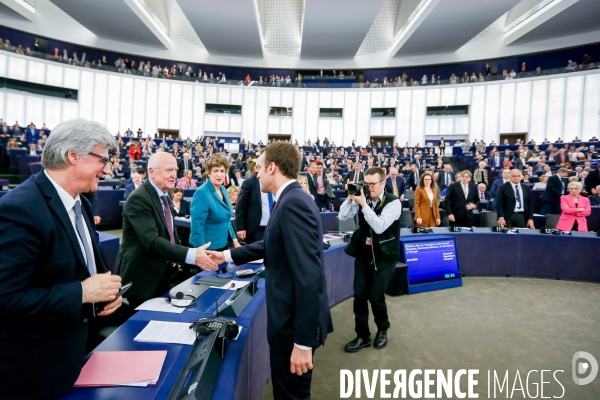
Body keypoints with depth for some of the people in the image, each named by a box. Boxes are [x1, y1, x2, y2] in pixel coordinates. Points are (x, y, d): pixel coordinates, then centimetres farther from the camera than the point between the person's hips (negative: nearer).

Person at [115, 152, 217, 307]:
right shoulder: (138, 199, -22)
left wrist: (175, 257, 2)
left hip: (161, 276, 9)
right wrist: (191, 255, -39)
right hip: (140, 279, -8)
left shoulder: (164, 196, 7)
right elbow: (152, 240, -32)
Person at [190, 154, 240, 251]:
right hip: (209, 248, -7)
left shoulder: (223, 190, 5)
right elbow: (197, 227, -21)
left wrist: (234, 240, 11)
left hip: (224, 244, 7)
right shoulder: (201, 193, -18)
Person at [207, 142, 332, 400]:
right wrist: (227, 255, 25)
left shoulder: (293, 204, -25)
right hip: (291, 316, 9)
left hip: (295, 323, -9)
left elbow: (309, 277, -29)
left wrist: (302, 342, -24)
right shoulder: (292, 200, 7)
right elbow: (272, 245, 20)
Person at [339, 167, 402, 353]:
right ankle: (362, 335, 21)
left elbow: (379, 226, -27)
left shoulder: (393, 202, -14)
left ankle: (382, 329, 27)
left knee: (375, 297, -3)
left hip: (383, 257, -4)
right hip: (363, 254, 4)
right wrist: (350, 198, -18)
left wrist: (363, 204, -31)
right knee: (359, 296, 3)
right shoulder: (362, 197, -1)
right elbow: (342, 216, -4)